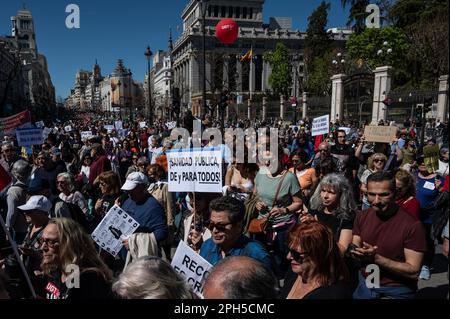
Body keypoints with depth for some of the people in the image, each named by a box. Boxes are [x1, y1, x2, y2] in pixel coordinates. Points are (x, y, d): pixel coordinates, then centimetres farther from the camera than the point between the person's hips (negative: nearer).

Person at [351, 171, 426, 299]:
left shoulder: (412, 225, -21)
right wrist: (353, 250, -22)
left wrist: (376, 258, -29)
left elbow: (413, 272, -21)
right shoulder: (362, 217, -4)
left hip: (397, 291, -5)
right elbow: (354, 249, 1)